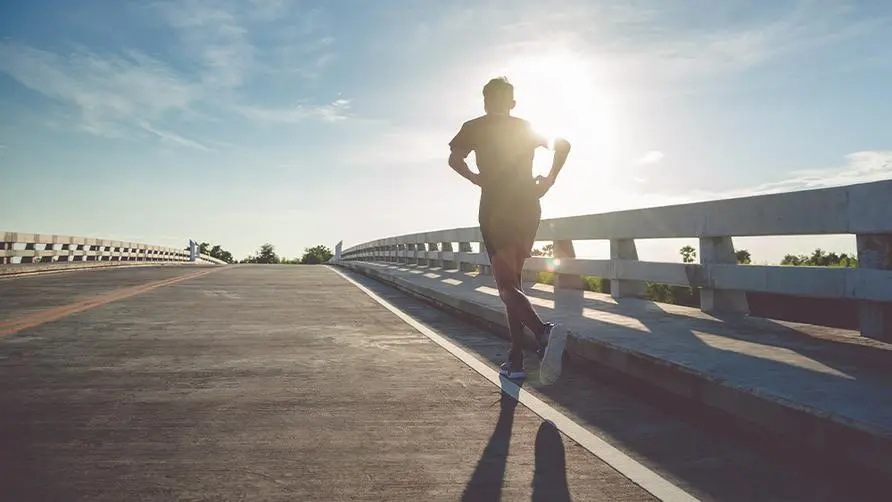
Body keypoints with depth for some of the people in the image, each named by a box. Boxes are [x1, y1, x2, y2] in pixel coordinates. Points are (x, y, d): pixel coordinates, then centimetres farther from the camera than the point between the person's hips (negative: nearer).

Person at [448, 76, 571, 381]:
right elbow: (563, 144, 5)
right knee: (513, 281, 12)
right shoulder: (527, 127, 17)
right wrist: (549, 180, 5)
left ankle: (543, 331, -34)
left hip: (495, 210, -4)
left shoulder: (475, 127, 6)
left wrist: (477, 179, 3)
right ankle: (515, 359, 10)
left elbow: (454, 159, -10)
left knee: (507, 285, -6)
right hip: (528, 209, 5)